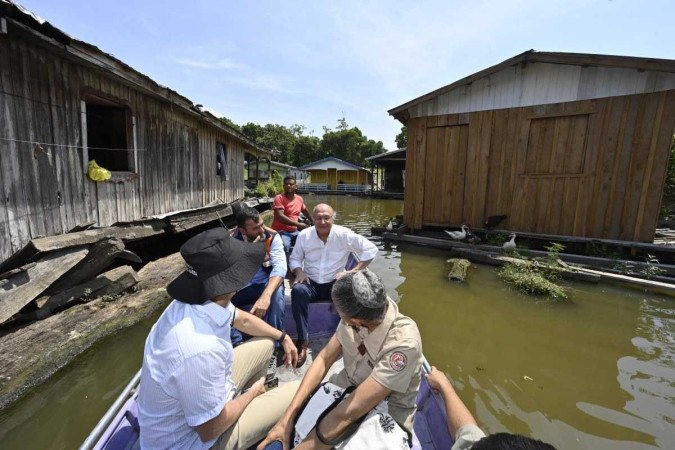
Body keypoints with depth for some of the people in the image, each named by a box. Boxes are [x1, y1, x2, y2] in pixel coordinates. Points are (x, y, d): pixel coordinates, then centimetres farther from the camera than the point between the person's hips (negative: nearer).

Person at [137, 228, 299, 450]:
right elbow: (210, 430, -26)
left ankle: (248, 400, 35)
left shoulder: (202, 299, -15)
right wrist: (252, 393, -9)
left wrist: (283, 337, 11)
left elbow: (243, 319, 5)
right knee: (296, 391, -6)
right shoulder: (200, 348, -41)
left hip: (207, 392, 7)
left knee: (265, 344, 13)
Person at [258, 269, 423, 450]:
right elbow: (324, 360, -10)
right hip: (345, 390, 5)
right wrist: (287, 417, -16)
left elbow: (348, 413, -33)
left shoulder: (403, 343, -35)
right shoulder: (358, 312, -19)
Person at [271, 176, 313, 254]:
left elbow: (305, 211, 30)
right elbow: (280, 217, -22)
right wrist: (298, 224, -23)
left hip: (294, 232, 6)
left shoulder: (299, 199, 8)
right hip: (281, 231, -6)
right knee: (284, 246, -36)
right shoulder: (279, 198, -10)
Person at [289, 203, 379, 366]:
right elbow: (294, 258, 9)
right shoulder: (304, 235, -3)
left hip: (335, 283, -1)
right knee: (297, 291, -32)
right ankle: (302, 341, -22)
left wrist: (352, 272, -15)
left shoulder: (344, 234, -10)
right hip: (311, 283, 1)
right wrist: (299, 272, -14)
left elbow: (371, 249, -8)